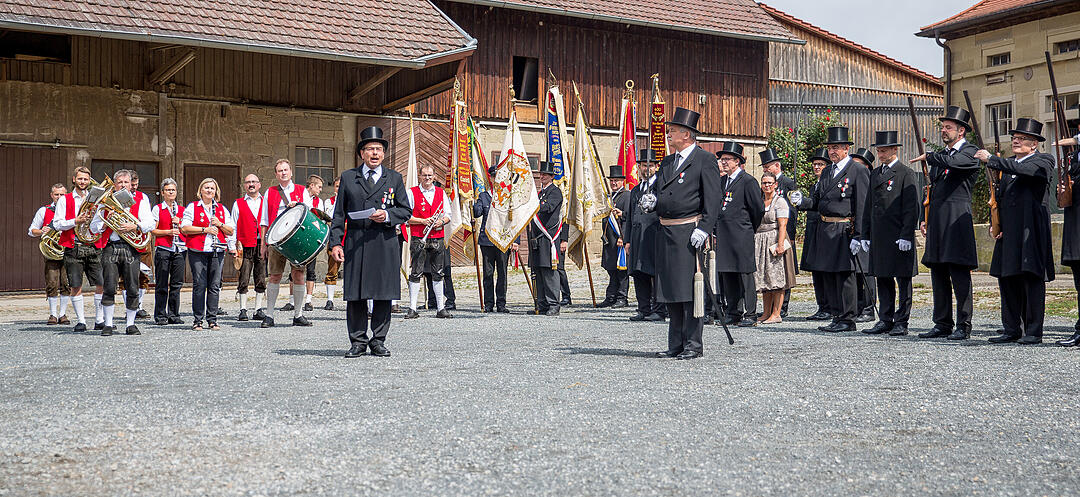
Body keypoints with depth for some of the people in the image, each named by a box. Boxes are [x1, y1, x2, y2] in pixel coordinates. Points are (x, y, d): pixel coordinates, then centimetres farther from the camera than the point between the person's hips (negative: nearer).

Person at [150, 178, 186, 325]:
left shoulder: (182, 210, 15)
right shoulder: (157, 209, 6)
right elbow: (153, 230, 0)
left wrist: (179, 223, -4)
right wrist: (168, 232, -13)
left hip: (180, 250, 3)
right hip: (163, 249, -3)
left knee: (177, 283, 3)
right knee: (161, 284, -2)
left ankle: (173, 315, 10)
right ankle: (160, 316, 3)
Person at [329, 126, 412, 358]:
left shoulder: (394, 178, 12)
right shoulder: (348, 177, 11)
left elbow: (406, 210, 10)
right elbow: (339, 214, 9)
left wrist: (387, 215, -10)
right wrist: (335, 242, 0)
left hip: (385, 242, 0)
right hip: (355, 242, 0)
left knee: (383, 295, 1)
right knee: (355, 295, 0)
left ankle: (378, 341, 11)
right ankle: (358, 341, 9)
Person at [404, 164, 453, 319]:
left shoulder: (441, 193, 13)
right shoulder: (411, 192, 2)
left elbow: (448, 214, 14)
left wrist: (442, 221, -7)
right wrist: (423, 221, -14)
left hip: (437, 238, 3)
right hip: (418, 238, -3)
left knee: (438, 274, 7)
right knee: (416, 273, -4)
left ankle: (441, 308, 12)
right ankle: (412, 308, 0)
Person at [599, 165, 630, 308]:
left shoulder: (627, 196, -5)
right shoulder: (610, 196, 21)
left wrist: (622, 237, -18)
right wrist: (604, 236, 17)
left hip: (620, 238, -8)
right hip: (609, 240, 8)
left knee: (621, 269, -4)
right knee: (611, 270, 8)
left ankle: (621, 298, 0)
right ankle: (610, 298, 10)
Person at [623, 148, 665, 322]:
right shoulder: (635, 190, 23)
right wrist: (627, 240, 16)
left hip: (655, 234, -6)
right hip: (637, 236, 6)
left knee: (656, 273, -7)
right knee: (639, 275, 5)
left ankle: (659, 311, -4)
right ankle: (644, 309, 11)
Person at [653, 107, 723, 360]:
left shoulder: (705, 160, -4)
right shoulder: (667, 162, 18)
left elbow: (713, 199, -11)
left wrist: (703, 229, -19)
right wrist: (651, 203, 5)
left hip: (689, 234, -8)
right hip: (665, 233, 8)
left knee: (690, 289, -6)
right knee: (670, 289, 10)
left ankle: (693, 344, 1)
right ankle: (676, 344, 17)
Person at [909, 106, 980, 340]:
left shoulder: (970, 152, -2)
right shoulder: (941, 155, 21)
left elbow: (954, 163, -25)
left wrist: (928, 156, -9)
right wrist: (925, 218, 14)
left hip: (957, 221, -8)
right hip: (937, 221, 8)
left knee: (959, 273, -6)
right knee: (938, 274, 8)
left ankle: (963, 326, -1)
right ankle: (942, 324, 14)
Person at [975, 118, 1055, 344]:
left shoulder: (1043, 162, 0)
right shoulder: (1008, 164, 20)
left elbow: (1024, 169, -22)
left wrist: (991, 160, -19)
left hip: (1031, 230, -6)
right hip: (1008, 230, 7)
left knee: (1032, 277, -6)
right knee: (1007, 278, 6)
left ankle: (1033, 332, -1)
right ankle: (1012, 330, 12)